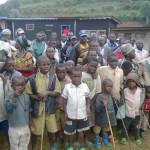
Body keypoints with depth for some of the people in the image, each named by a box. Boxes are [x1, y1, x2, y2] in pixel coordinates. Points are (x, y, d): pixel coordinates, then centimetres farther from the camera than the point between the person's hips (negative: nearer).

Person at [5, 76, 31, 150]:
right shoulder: (10, 96, -14)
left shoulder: (26, 96, -2)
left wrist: (30, 124, 11)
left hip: (25, 127, 3)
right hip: (14, 128, -3)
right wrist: (15, 97, -34)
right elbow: (8, 108, -28)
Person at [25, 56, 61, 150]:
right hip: (37, 109, -2)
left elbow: (58, 93, -1)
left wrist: (48, 92, -18)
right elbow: (28, 94, -4)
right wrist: (38, 97, -19)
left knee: (52, 130, 12)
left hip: (50, 108, 2)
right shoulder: (32, 79, -7)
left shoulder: (54, 78, -1)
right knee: (35, 131, 11)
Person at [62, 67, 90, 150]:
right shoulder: (67, 87, -10)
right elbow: (64, 100, -3)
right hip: (71, 114, -1)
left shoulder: (85, 86, -7)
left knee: (80, 131, 18)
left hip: (82, 114, 1)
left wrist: (88, 107, -5)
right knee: (70, 131, 16)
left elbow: (87, 98, 7)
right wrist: (65, 112, -3)